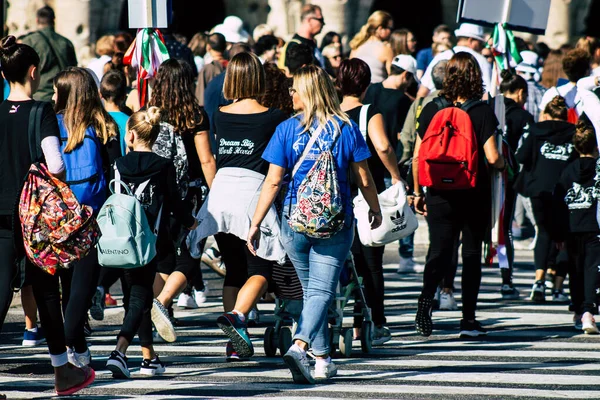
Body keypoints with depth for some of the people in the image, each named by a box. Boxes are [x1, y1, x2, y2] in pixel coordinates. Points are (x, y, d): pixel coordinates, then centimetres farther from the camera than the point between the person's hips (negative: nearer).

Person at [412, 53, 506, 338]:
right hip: (475, 194, -1)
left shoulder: (431, 109, -1)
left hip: (440, 194, 1)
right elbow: (492, 157, -14)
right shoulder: (483, 112, -8)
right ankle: (468, 319, 11)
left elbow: (417, 157, 1)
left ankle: (427, 295, -28)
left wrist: (417, 192, 11)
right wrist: (502, 165, 9)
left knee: (439, 249, 1)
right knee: (472, 253, 10)